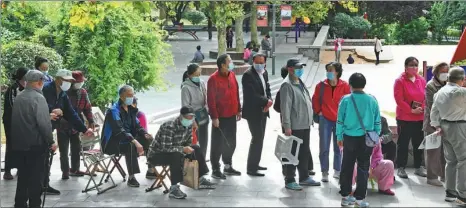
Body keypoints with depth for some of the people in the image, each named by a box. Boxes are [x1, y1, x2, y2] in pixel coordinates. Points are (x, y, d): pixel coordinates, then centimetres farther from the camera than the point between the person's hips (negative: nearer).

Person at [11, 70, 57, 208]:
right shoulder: (38, 98, -14)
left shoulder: (19, 97, 9)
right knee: (36, 177, 1)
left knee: (23, 176, 15)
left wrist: (48, 116, 27)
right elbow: (43, 123, -20)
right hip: (35, 144, -7)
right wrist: (51, 142, -11)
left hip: (18, 143, 7)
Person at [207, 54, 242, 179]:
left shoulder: (232, 75, 7)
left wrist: (238, 110, 15)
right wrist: (214, 117, -17)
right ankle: (215, 170, 10)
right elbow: (211, 99, -16)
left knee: (231, 143, 15)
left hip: (231, 116, 7)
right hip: (220, 117, -7)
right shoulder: (214, 79, -15)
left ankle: (228, 166, 29)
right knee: (218, 144, 1)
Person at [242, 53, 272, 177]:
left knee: (259, 138, 16)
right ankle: (251, 168, 0)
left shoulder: (264, 73, 8)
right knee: (257, 138, -8)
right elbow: (251, 95, -22)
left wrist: (269, 100, -8)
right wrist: (266, 101, -14)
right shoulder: (248, 75, -17)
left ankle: (255, 164, 29)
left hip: (263, 111, 8)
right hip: (253, 112, -8)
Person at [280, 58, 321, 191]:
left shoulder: (300, 83, 15)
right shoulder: (287, 85, -14)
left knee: (305, 152, 17)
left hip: (305, 125, 9)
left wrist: (310, 120, 17)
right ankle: (289, 181, 6)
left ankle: (304, 177, 29)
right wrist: (287, 126, -22)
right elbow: (285, 107, -18)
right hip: (294, 126, -9)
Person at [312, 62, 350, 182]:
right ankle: (325, 173, 8)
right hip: (325, 120, 0)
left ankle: (337, 171, 22)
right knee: (324, 148, 0)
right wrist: (319, 111, 2)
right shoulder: (321, 85, -3)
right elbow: (315, 100, 10)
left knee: (338, 148, 10)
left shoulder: (345, 86, -5)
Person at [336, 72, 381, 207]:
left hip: (349, 138, -1)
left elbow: (340, 120, -3)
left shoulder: (346, 100, -7)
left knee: (347, 167, 12)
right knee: (363, 168, 6)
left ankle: (345, 196, 19)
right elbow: (377, 121, 4)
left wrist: (339, 137, 8)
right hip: (366, 139, 1)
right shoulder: (372, 100, -1)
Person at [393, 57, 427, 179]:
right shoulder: (400, 81, -9)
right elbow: (399, 100, -14)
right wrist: (412, 110, -16)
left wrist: (422, 108, -9)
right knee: (403, 143, 3)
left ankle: (418, 167, 22)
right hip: (404, 118, -5)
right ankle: (401, 168, 9)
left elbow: (425, 97, 9)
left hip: (420, 118, 5)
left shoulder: (422, 80, 5)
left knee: (418, 143, 11)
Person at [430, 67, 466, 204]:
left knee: (451, 161, 14)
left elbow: (434, 111, 10)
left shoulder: (440, 92, 9)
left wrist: (437, 126, 11)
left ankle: (450, 192, 18)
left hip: (444, 127, 8)